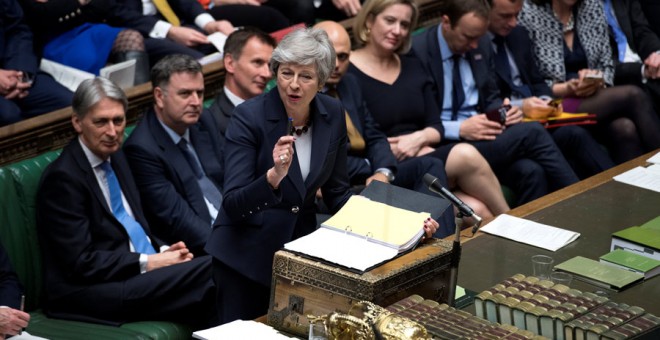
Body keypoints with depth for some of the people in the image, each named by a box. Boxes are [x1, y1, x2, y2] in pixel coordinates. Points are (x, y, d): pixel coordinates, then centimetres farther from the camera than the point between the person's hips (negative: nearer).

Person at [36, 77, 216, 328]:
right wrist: (148, 262, -16)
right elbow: (81, 263, -16)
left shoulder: (115, 157, 13)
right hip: (88, 292, -8)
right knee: (208, 271, -26)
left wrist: (162, 251, 2)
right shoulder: (63, 177, -12)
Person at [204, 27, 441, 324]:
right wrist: (273, 176, -40)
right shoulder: (248, 117, -17)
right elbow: (233, 205, -22)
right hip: (246, 254, -4)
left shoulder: (333, 114, -4)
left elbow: (336, 193, 5)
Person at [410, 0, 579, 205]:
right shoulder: (418, 53, -12)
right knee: (531, 132, -25)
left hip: (480, 134, 6)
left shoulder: (481, 45, 9)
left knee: (531, 171, -27)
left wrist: (503, 110, -5)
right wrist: (459, 129, -24)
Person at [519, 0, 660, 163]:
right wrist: (567, 89, -20)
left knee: (625, 129, -30)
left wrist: (598, 81, -10)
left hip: (594, 97, 4)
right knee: (632, 96, -26)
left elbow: (606, 64, 12)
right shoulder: (528, 15, -6)